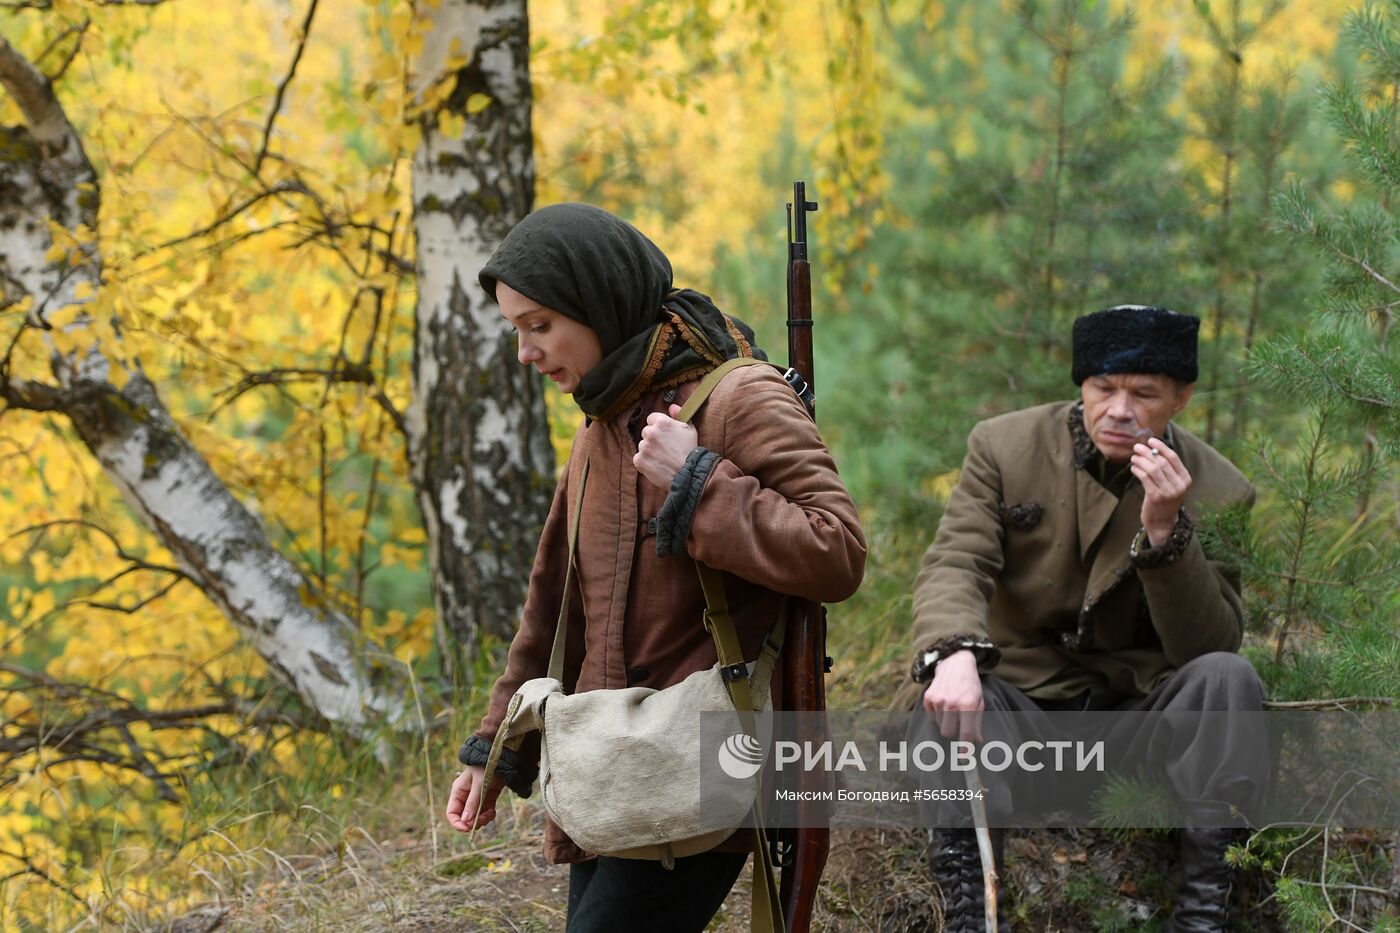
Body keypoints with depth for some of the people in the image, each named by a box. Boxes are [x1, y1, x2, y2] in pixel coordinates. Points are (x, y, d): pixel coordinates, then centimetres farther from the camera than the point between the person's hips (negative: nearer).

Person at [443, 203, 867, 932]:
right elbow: (555, 606, 23)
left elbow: (837, 555, -19)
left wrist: (694, 486, -19)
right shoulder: (604, 425, 16)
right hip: (606, 785, 8)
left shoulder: (738, 400, -9)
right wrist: (495, 749, 23)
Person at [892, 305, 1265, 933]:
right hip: (1023, 703, -1)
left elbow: (1207, 645, -11)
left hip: (1136, 709, 1)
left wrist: (1165, 529, -27)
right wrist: (954, 655, -37)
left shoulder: (1218, 492, -4)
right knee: (943, 705, -33)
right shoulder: (1004, 446, -1)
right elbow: (956, 563, -13)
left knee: (1226, 676, -29)